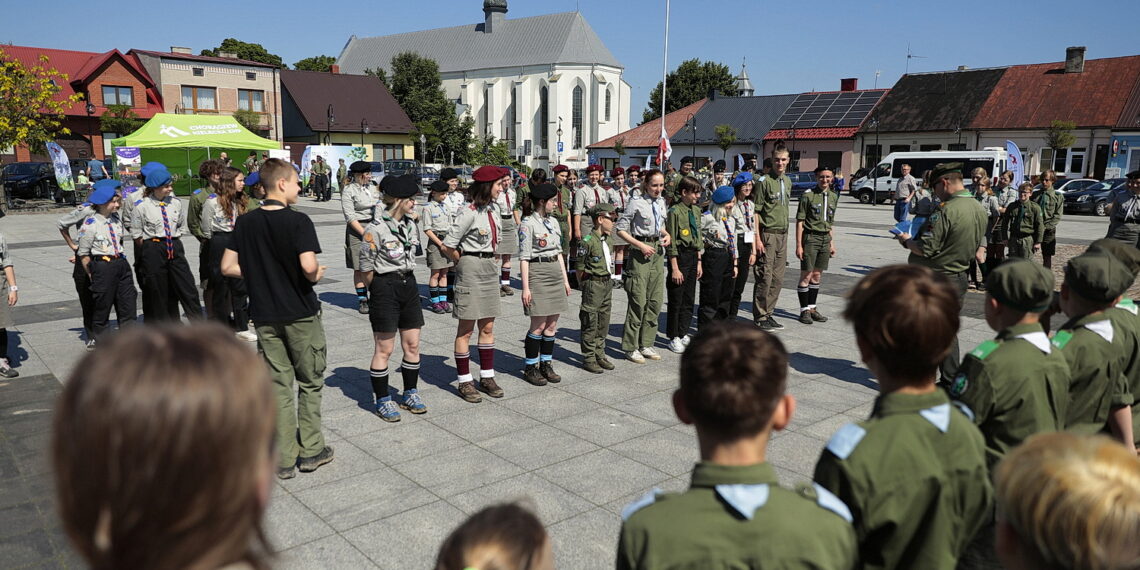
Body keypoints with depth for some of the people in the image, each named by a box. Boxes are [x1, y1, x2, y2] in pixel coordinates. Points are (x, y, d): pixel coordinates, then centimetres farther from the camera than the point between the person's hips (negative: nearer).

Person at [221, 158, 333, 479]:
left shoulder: (245, 223, 2)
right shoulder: (298, 221, -15)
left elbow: (228, 267, 2)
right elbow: (308, 265, -26)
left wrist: (261, 273, 10)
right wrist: (315, 275, -5)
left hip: (265, 316, 4)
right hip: (301, 313, -4)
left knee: (279, 385, 11)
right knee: (309, 383, 12)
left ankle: (285, 459, 16)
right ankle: (311, 451, 17)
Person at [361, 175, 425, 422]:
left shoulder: (411, 225, 7)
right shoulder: (376, 228, -15)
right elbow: (366, 268, -11)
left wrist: (406, 281, 12)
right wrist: (380, 290, -1)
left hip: (409, 286, 7)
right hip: (385, 289, -7)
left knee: (412, 344, 11)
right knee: (384, 349, 2)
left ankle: (410, 393, 26)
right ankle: (382, 401, 15)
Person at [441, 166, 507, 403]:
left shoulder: (493, 210, 9)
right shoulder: (469, 213, -16)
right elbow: (448, 246, -14)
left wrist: (491, 261, 13)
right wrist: (464, 263, 0)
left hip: (490, 268, 8)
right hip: (471, 270, -8)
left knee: (487, 327, 13)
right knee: (466, 329, 2)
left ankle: (487, 377, 23)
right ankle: (465, 382, 10)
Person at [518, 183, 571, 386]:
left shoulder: (553, 222, 13)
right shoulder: (528, 223, -9)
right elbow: (524, 257, -11)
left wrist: (565, 279, 15)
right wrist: (525, 287, -15)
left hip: (555, 274, 7)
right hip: (537, 273, -7)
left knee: (552, 324, 8)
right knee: (539, 325, -4)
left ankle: (546, 364, 20)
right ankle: (530, 368, 8)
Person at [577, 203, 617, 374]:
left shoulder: (606, 240, 9)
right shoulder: (588, 240, -16)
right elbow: (580, 267, -11)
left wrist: (609, 284, 16)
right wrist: (587, 286, -5)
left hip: (606, 284, 8)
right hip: (593, 285, -8)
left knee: (603, 323, 14)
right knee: (590, 324, 1)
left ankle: (600, 355, 26)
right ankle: (588, 359, 10)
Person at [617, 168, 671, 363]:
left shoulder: (661, 202, 11)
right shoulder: (637, 203, -11)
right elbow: (621, 229, -10)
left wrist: (667, 234, 5)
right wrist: (640, 245, -17)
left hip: (657, 252, 7)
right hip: (640, 252, -7)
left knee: (655, 300, 9)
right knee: (638, 301, -4)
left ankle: (646, 344, 21)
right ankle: (631, 347, 7)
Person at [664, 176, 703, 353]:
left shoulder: (696, 210, 11)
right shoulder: (675, 211, -13)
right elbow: (671, 242, -14)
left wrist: (699, 262, 14)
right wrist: (675, 268, -16)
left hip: (693, 255, 7)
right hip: (679, 256, -7)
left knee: (689, 298, 12)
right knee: (676, 299, 1)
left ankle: (683, 333, 23)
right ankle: (674, 337, 11)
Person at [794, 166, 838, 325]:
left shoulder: (834, 196, 11)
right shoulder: (808, 195, -8)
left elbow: (831, 222, 19)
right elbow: (799, 221, -8)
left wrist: (832, 243, 15)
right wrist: (799, 245, -13)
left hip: (825, 239, 6)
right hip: (810, 237, -6)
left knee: (817, 276, 11)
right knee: (806, 276, -1)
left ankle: (812, 308, 20)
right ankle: (804, 310, 7)